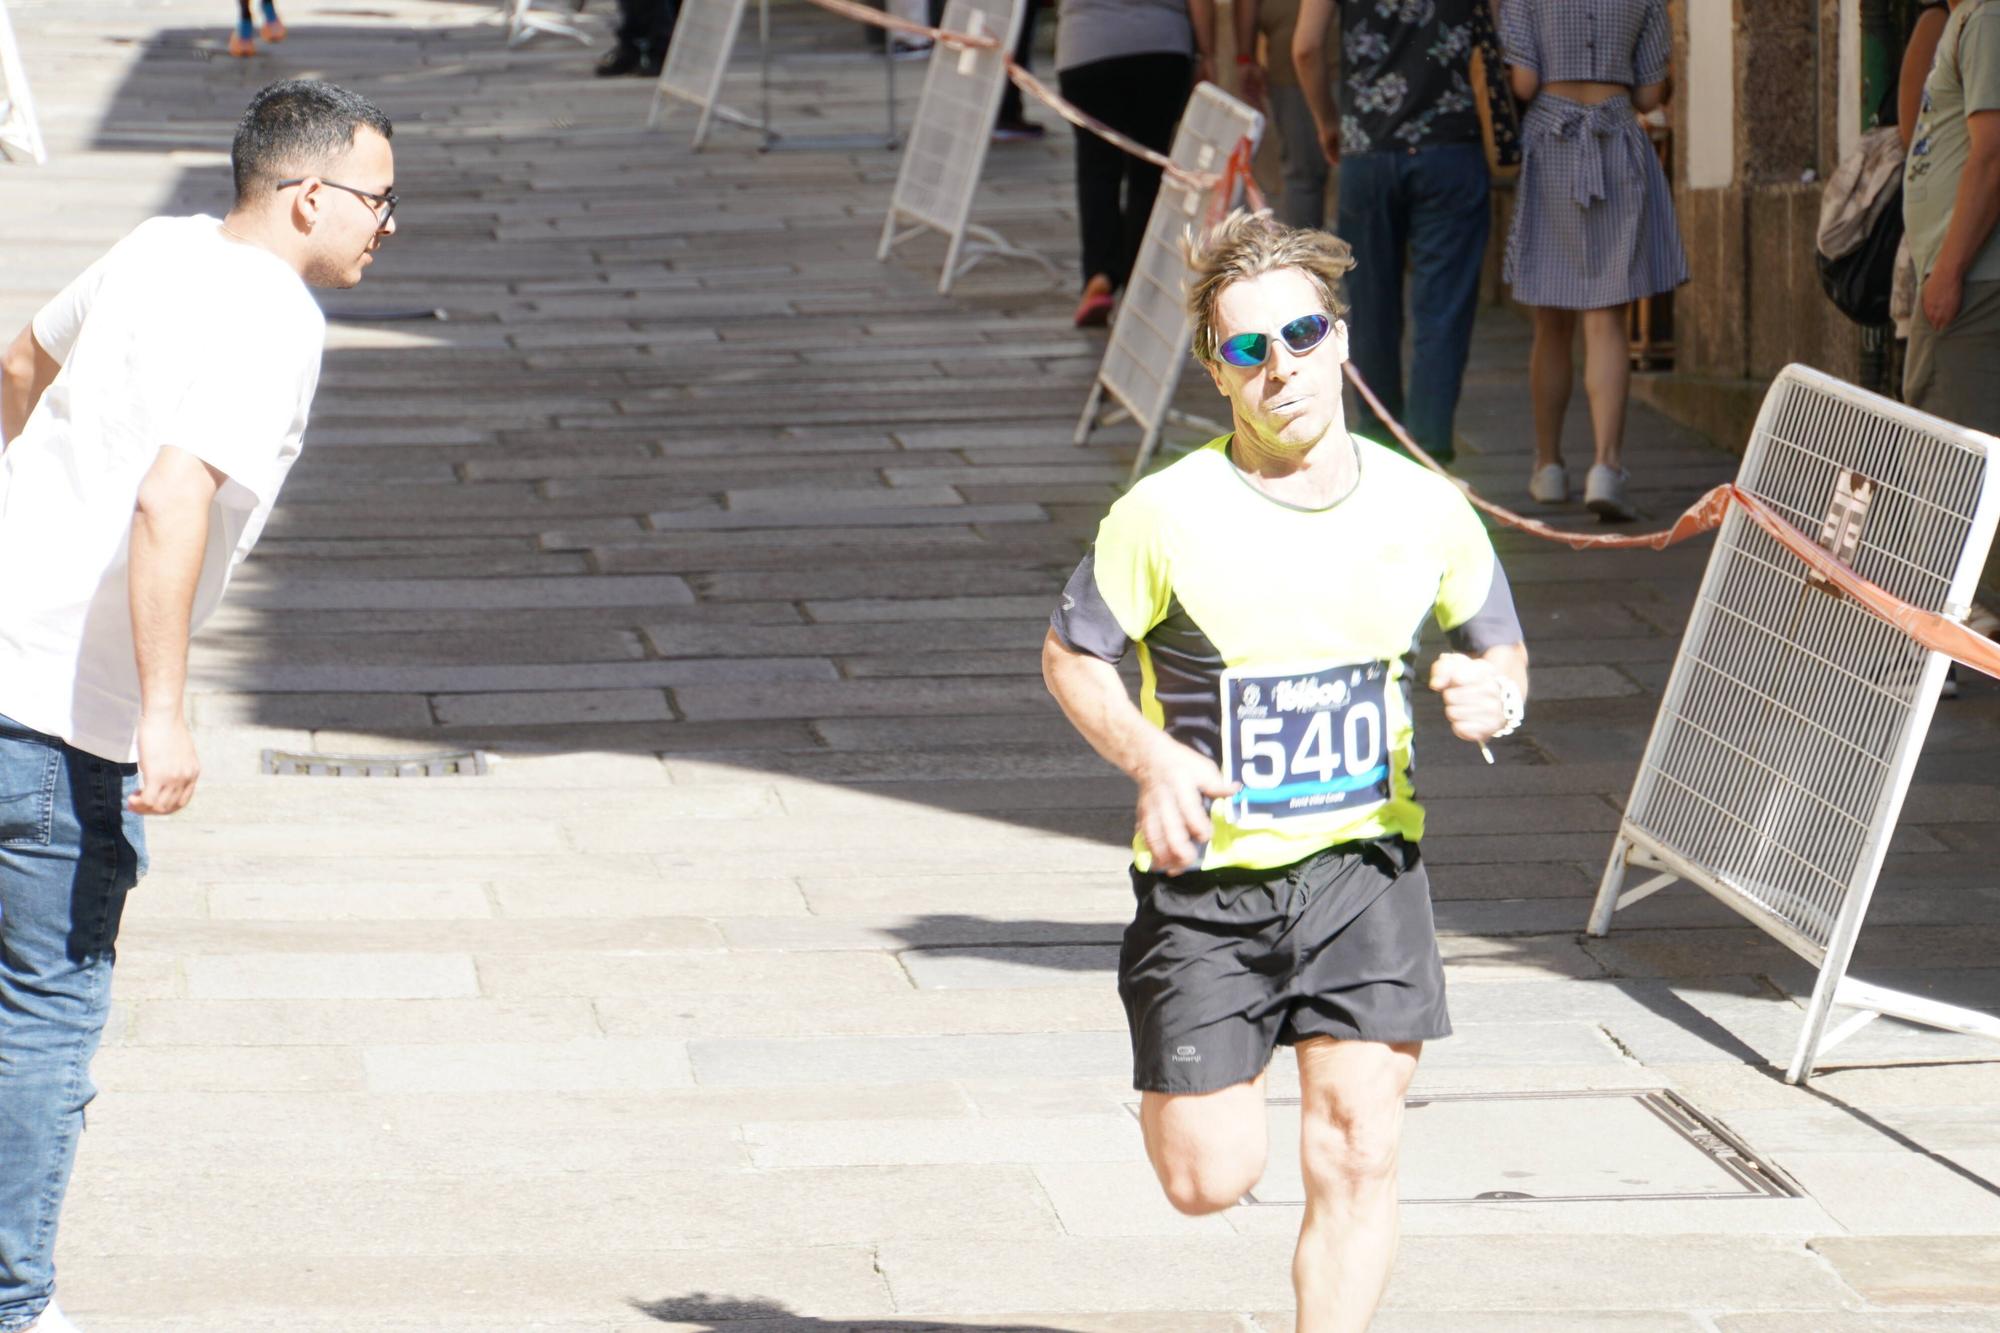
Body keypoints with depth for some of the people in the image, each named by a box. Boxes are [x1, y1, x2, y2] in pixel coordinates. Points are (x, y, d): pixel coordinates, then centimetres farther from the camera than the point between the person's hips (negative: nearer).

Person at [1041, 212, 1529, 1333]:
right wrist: (1151, 758, -17)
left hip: (1366, 862, 2)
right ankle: (1208, 1073, 37)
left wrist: (1498, 694, -10)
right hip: (1208, 871, -2)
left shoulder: (1422, 507, -2)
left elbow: (1498, 644, 14)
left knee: (1358, 1157, -8)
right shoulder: (1168, 516, -12)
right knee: (1209, 1179, 1)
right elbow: (1072, 655, 1)